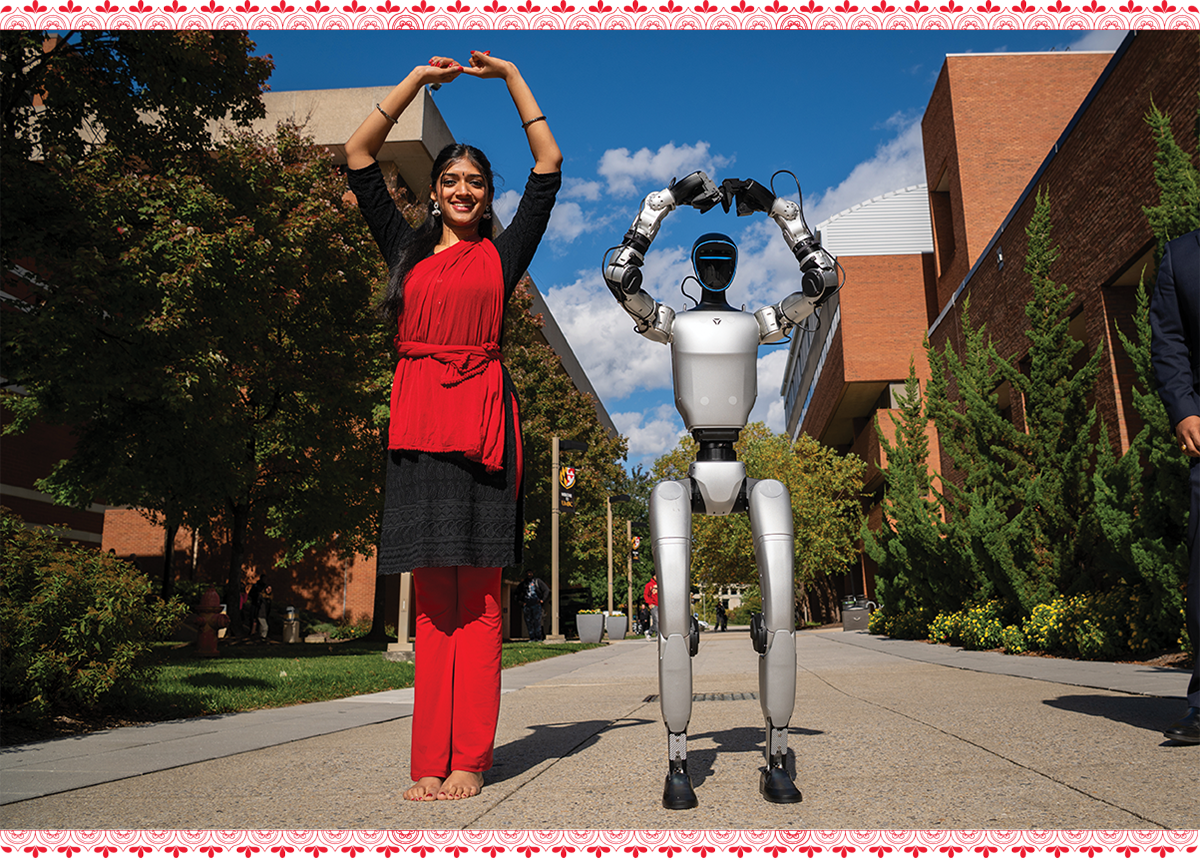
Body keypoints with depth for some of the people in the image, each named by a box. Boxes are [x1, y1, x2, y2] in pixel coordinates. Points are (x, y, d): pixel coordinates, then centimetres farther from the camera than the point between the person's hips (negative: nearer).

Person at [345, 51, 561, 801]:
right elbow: (359, 157, 20)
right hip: (419, 419, 2)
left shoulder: (502, 253, 15)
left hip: (482, 416, -2)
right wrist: (419, 79, 21)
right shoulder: (407, 248, 19)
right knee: (432, 596, 1)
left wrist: (511, 77, 21)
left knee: (478, 596, -3)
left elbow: (549, 164, 15)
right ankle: (430, 761, 5)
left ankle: (470, 759, 2)